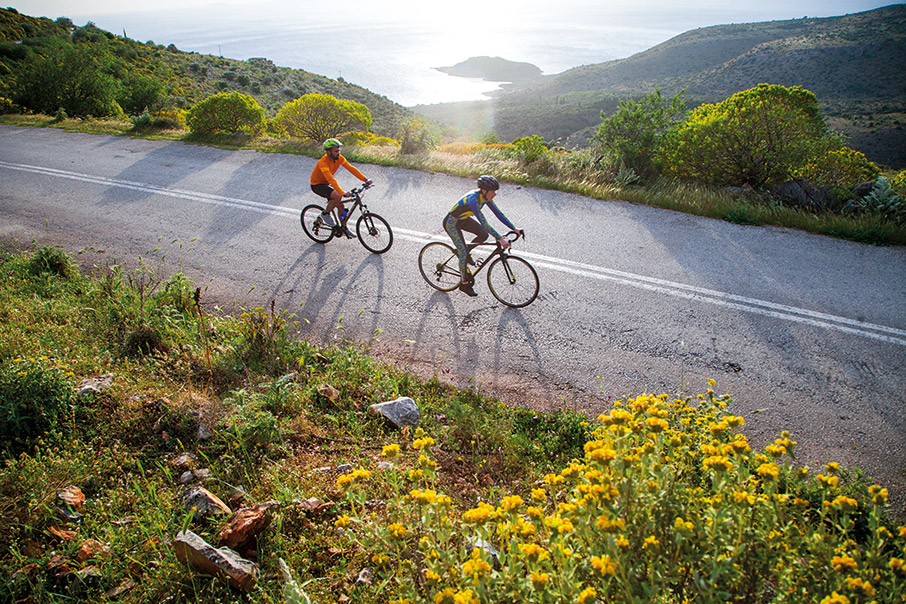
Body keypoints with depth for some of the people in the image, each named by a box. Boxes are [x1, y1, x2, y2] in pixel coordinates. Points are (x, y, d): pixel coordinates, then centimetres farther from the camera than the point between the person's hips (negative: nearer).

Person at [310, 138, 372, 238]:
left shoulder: (339, 158, -12)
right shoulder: (323, 162, -33)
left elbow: (351, 168, -15)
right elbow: (331, 179, -44)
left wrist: (365, 179, -26)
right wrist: (342, 192, -55)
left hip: (326, 184, 7)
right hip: (317, 185, -7)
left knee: (340, 206, 0)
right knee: (337, 196, -30)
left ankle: (344, 228, 17)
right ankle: (325, 214, -8)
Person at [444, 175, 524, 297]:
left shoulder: (485, 197, -11)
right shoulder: (473, 199, -36)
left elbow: (498, 213, -6)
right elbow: (484, 223, -39)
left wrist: (514, 229, -10)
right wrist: (500, 239, -40)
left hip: (463, 219, 8)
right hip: (451, 223, -8)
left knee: (483, 235, -6)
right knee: (464, 253, -9)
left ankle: (465, 251, 18)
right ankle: (464, 283, 8)